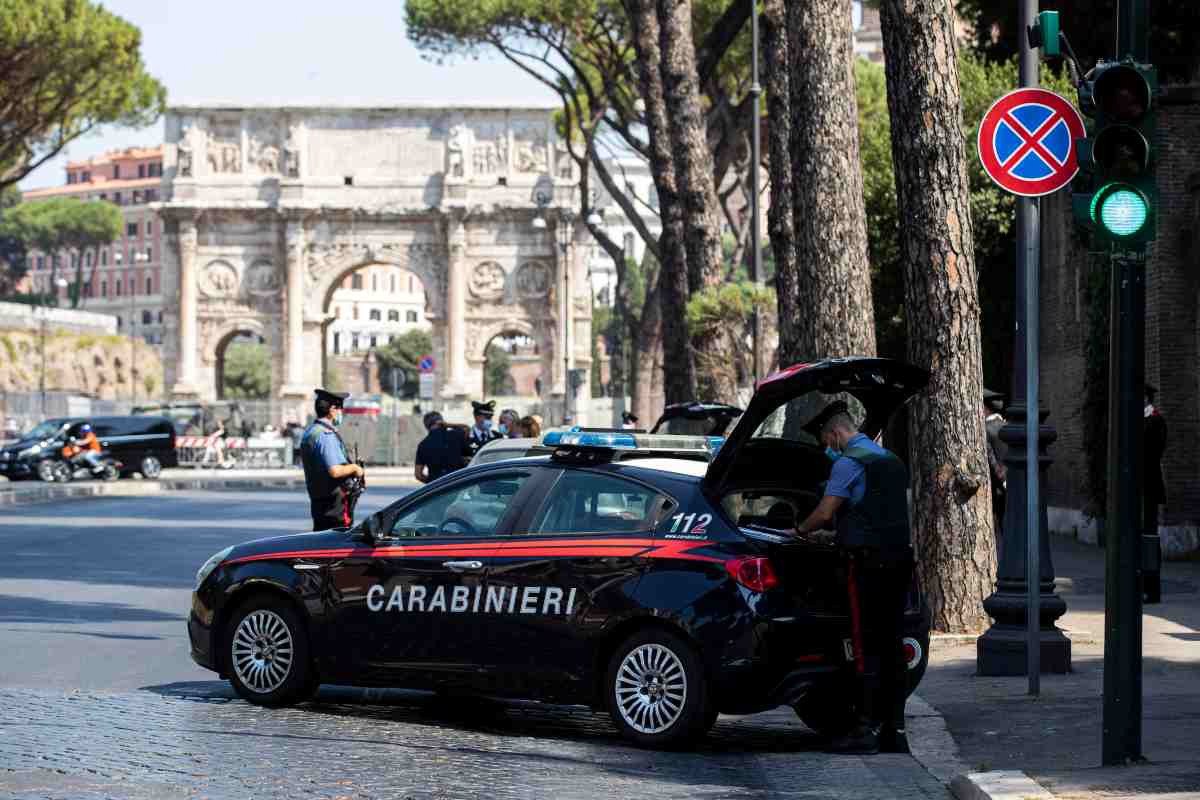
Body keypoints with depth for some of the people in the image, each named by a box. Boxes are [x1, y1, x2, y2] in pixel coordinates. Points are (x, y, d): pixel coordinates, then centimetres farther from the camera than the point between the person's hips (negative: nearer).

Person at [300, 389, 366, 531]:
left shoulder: (309, 432, 15)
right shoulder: (326, 435, -18)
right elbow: (335, 471, -26)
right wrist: (354, 468, -9)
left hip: (317, 501, 10)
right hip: (336, 503, -10)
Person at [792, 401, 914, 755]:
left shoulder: (849, 463, -9)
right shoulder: (892, 460, 19)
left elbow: (825, 512, -14)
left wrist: (801, 530, 6)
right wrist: (830, 532, 34)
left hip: (867, 563, -8)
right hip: (899, 558, 8)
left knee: (867, 647, -6)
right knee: (893, 646, 9)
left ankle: (867, 729, -6)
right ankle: (895, 729, 10)